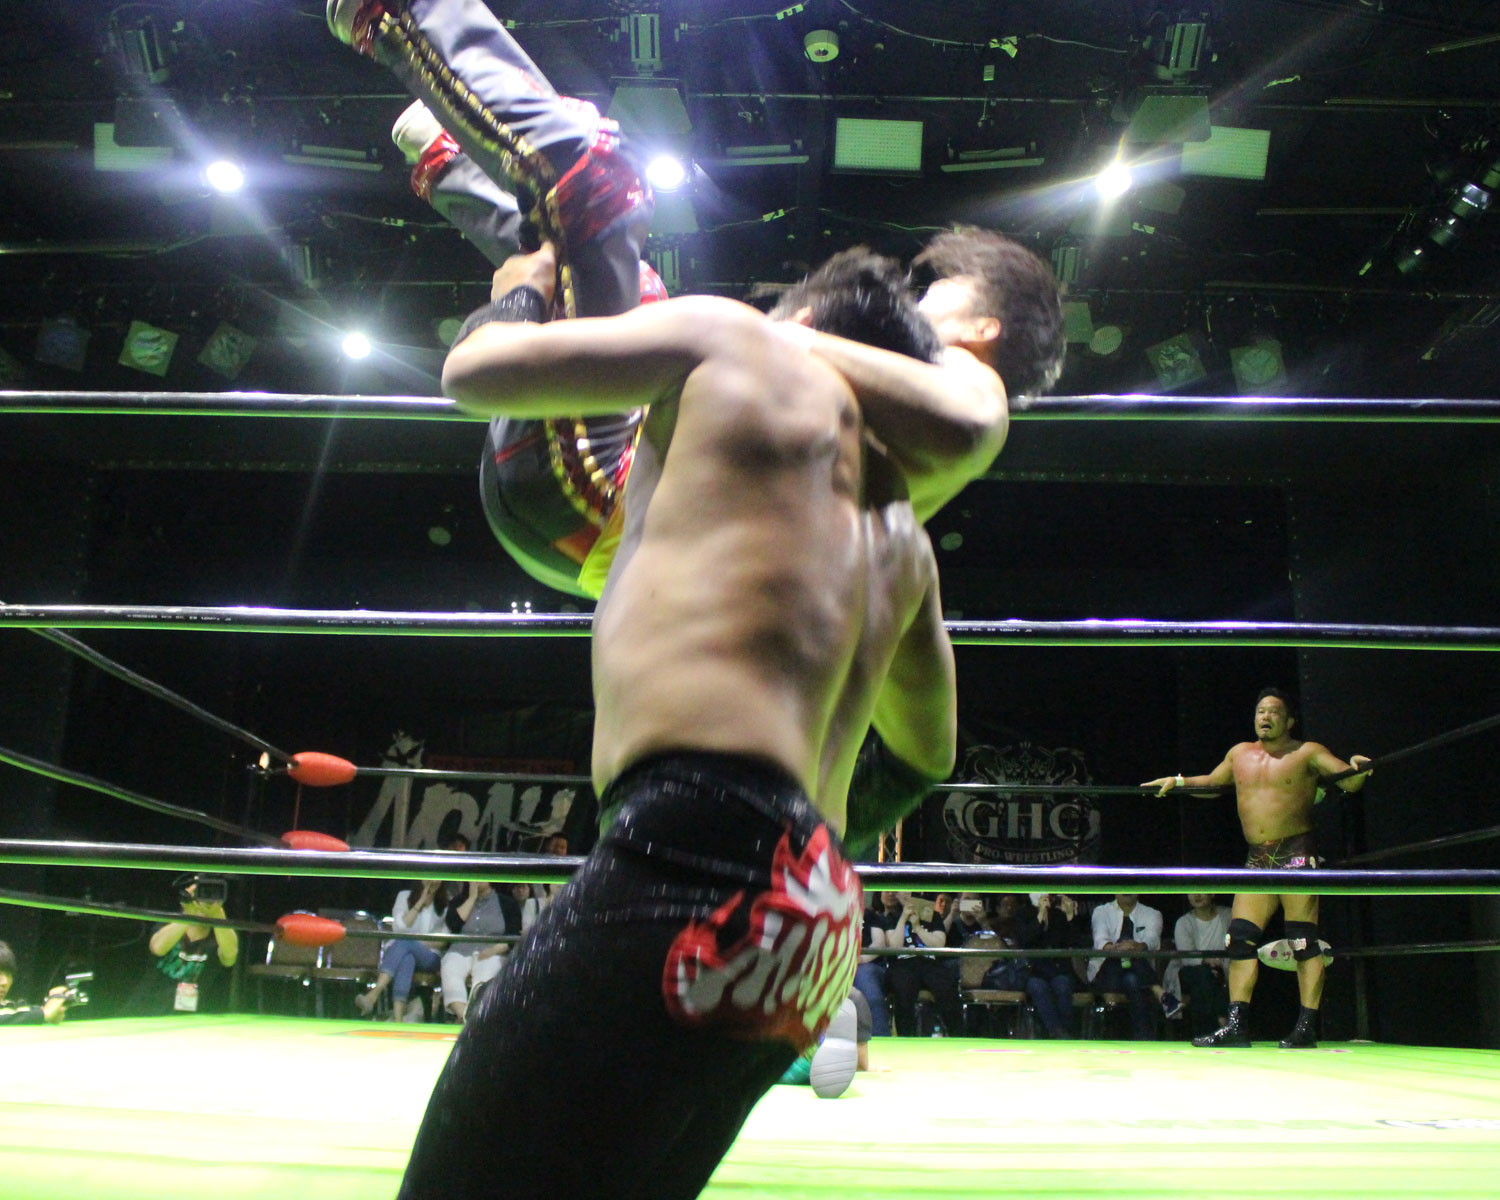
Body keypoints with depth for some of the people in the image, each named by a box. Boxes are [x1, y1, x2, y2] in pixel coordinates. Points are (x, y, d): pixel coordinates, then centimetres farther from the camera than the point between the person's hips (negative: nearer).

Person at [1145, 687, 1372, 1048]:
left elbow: (1350, 781, -7)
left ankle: (1307, 1027, -4)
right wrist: (1177, 782, 21)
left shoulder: (1307, 753, 1)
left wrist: (1359, 769, -28)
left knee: (1304, 940, -8)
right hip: (1257, 858, 5)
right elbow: (1212, 782, 32)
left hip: (1297, 854, -5)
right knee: (1241, 937, -1)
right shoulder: (1240, 754, 16)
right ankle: (1237, 1025, 0)